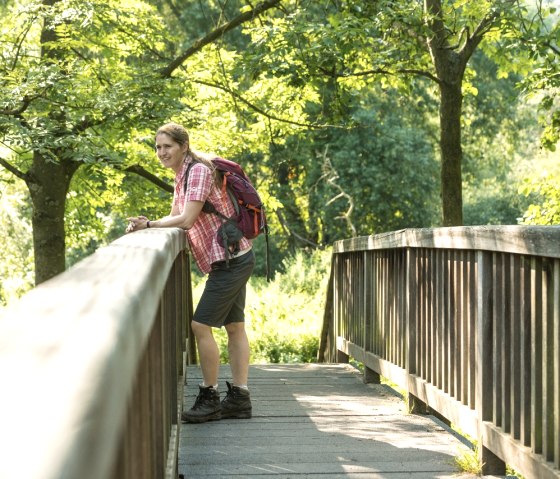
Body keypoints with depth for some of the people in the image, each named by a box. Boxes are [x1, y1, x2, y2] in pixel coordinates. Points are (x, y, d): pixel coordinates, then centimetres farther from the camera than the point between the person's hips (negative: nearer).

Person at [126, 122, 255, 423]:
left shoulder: (199, 171, -17)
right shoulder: (182, 176, 15)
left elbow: (186, 220, -23)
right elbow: (175, 219, 13)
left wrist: (148, 225, -16)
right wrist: (145, 224, -4)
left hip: (229, 261, -11)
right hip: (234, 260, 11)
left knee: (201, 325, -10)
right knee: (234, 326, 11)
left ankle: (210, 398, -3)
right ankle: (239, 398, 16)